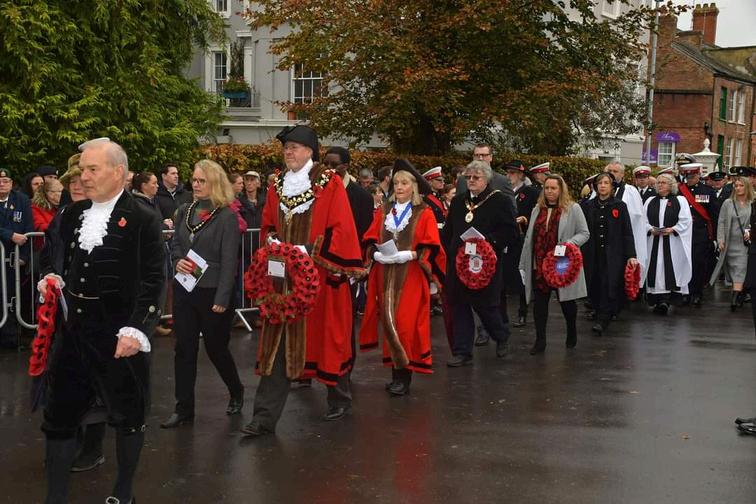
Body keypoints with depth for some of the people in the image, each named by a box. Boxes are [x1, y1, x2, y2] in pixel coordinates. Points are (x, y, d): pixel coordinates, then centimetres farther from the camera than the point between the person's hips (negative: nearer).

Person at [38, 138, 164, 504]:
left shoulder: (142, 219, -9)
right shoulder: (73, 214, 9)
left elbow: (151, 280, -14)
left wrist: (135, 329, -21)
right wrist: (56, 281, 1)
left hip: (119, 332, -5)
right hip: (74, 328, 6)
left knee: (127, 414, 8)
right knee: (59, 412, 8)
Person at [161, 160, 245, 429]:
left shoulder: (227, 216, -11)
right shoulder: (184, 211, 7)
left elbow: (229, 261, -13)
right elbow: (175, 244, 18)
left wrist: (222, 299, -17)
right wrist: (178, 261, -5)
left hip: (212, 293, -5)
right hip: (184, 290, 5)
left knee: (216, 348, 8)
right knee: (184, 349, 6)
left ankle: (236, 392, 34)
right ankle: (184, 408, 14)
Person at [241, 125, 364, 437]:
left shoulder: (329, 183, -5)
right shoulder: (278, 186, 11)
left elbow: (341, 227, -10)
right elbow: (268, 226, 19)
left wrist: (314, 253, -16)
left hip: (321, 276, -4)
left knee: (326, 334, 8)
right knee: (278, 342, 0)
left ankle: (340, 400, 30)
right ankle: (265, 417, -1)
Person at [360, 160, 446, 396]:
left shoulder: (424, 213, 0)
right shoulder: (383, 211, 11)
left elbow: (431, 247, -5)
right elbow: (370, 240, 9)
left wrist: (409, 255, -19)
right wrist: (376, 254, -11)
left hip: (411, 277, -4)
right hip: (385, 275, 4)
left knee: (406, 323, -8)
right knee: (388, 322, 4)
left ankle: (404, 375, -1)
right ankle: (396, 371, 13)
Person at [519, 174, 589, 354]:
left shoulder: (573, 209, -2)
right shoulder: (537, 210, 13)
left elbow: (584, 233, -1)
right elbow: (529, 238, 15)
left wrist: (570, 243, -20)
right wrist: (524, 263, 13)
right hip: (539, 264, 4)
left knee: (566, 301, 9)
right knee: (539, 302, 1)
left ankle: (572, 334, 31)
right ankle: (540, 341, 7)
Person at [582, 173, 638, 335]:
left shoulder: (620, 206, 2)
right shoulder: (588, 206, 8)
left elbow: (627, 232, 0)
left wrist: (631, 255, -7)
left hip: (613, 254, -3)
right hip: (592, 253, 3)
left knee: (609, 285, -11)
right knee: (595, 285, 3)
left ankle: (603, 320, -11)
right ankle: (600, 313, 18)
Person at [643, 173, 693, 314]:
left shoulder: (680, 201, 5)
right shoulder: (650, 201, 13)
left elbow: (685, 221, -2)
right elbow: (643, 220, 7)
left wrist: (672, 229, -15)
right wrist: (651, 229, -10)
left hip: (672, 243, -3)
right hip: (654, 242, 3)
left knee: (670, 270, -8)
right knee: (656, 270, -1)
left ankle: (665, 300, -11)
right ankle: (658, 300, 4)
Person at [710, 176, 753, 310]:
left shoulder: (752, 204, 1)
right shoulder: (728, 203, 5)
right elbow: (721, 222, 4)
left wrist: (750, 232, -12)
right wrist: (721, 240, -4)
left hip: (745, 243, -2)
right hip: (730, 242, 2)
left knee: (740, 269, -10)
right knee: (733, 269, 6)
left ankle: (735, 297, -17)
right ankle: (739, 295, 17)